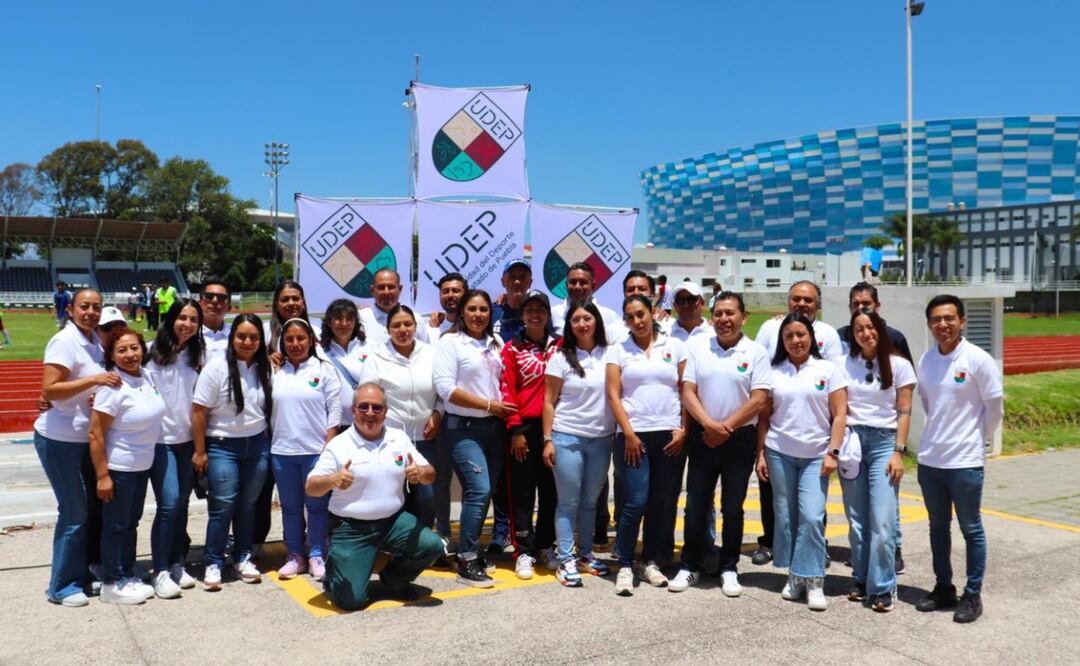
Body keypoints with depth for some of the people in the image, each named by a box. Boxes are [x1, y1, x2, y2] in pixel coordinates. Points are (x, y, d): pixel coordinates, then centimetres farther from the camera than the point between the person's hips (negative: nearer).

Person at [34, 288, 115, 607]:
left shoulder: (95, 340, 6)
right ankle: (62, 586, 16)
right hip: (61, 440, -8)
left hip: (87, 439, 8)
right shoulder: (64, 341, -17)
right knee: (75, 513, 1)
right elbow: (48, 390, -25)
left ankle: (89, 570, 34)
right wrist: (93, 380, -29)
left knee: (96, 506, 17)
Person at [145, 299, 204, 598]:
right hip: (161, 439, -4)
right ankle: (160, 571, 1)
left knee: (182, 503, 9)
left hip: (187, 439, 5)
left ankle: (176, 564, 21)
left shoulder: (196, 355, 7)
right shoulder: (156, 354, -7)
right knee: (169, 503, -10)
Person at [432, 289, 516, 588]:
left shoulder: (496, 342, 13)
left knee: (482, 491, 9)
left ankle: (470, 550, 22)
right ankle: (466, 560, -6)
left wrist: (506, 407, 1)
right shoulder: (450, 342, -5)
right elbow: (445, 388, -14)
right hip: (464, 428, -6)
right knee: (479, 490, -15)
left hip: (494, 426, 6)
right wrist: (488, 405, -13)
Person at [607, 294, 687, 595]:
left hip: (670, 435, 2)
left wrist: (683, 430, -2)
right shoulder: (619, 350, 6)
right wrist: (629, 434, -7)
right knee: (635, 503, -7)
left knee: (664, 503, 6)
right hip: (634, 435, -2)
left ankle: (650, 562, 21)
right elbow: (613, 395, 1)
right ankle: (625, 566, 6)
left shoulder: (674, 347, 8)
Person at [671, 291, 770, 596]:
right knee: (696, 505, 6)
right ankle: (689, 567, 18)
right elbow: (687, 392, -2)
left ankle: (728, 569, 20)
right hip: (702, 436, 2)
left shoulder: (756, 352, -3)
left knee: (732, 508, 7)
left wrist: (726, 428, -13)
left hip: (740, 438, -1)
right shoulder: (697, 348, 3)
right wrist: (709, 425, -15)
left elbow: (758, 400, -8)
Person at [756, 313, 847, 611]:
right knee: (785, 516, 7)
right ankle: (793, 575, 19)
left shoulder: (828, 369, 1)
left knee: (811, 517, -9)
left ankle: (813, 580, 2)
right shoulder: (773, 372, 6)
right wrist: (761, 454, 2)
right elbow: (764, 417, 7)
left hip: (816, 455, -2)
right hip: (779, 453, 2)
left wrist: (833, 453, -8)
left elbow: (839, 415, -1)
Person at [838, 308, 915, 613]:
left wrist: (898, 452, -5)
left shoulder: (899, 365, 1)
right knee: (856, 519, 7)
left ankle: (881, 588, 3)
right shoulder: (844, 364, 6)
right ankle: (861, 579, 20)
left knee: (882, 521, -8)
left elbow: (904, 412, 1)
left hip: (883, 441, -2)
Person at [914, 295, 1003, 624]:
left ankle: (973, 595, 18)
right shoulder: (926, 360, 4)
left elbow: (995, 407, -6)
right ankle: (943, 589, 28)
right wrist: (940, 432, 13)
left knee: (970, 529, 6)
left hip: (965, 461, -5)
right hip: (929, 458, 6)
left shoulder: (978, 360, -12)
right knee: (938, 527, 15)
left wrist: (976, 439, 2)